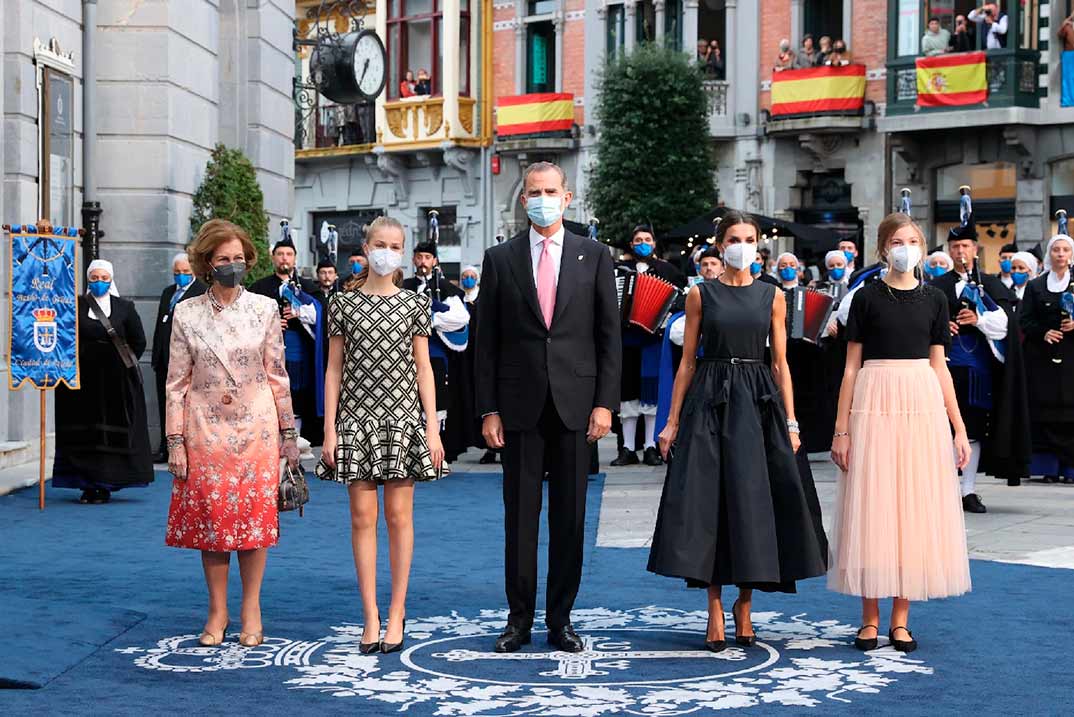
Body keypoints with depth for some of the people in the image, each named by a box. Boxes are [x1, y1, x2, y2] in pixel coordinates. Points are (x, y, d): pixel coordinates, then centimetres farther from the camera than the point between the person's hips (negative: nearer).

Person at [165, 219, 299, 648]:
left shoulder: (265, 309, 3)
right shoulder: (187, 314, 2)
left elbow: (277, 375, 5)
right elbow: (177, 382, 3)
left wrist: (288, 433, 5)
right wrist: (175, 441, -2)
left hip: (256, 427, 0)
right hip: (206, 430, 0)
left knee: (256, 515, 1)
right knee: (210, 515, 3)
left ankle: (251, 611, 11)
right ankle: (217, 611, 14)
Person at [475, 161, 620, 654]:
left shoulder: (594, 257, 6)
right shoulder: (500, 259, 6)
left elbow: (610, 335, 4)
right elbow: (486, 340, 4)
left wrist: (605, 402, -5)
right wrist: (488, 409, -2)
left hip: (574, 404, 0)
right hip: (519, 405, 0)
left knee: (569, 516, 5)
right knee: (520, 515, 4)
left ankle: (561, 619, 13)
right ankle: (519, 619, 12)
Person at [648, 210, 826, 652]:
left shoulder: (772, 296, 8)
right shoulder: (701, 295, 5)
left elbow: (780, 363, 7)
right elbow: (688, 360, 5)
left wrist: (790, 422, 1)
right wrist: (673, 421, 0)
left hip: (759, 403, 1)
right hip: (710, 402, -1)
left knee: (753, 500, 0)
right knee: (709, 501, -4)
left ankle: (744, 603, 14)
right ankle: (715, 610, 4)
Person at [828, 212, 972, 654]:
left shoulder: (934, 299, 9)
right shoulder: (867, 297, 3)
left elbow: (940, 367, 10)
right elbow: (851, 366, 2)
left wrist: (959, 428, 6)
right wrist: (841, 429, -3)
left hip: (922, 405, 2)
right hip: (874, 403, -2)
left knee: (914, 506, 3)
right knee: (872, 506, -1)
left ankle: (900, 619, 10)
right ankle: (870, 618, 8)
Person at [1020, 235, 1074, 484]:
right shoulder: (1035, 286, 10)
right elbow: (1024, 321, 6)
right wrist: (1043, 333, -10)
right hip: (1043, 358, 1)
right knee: (1045, 413, -2)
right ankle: (1049, 466, 2)